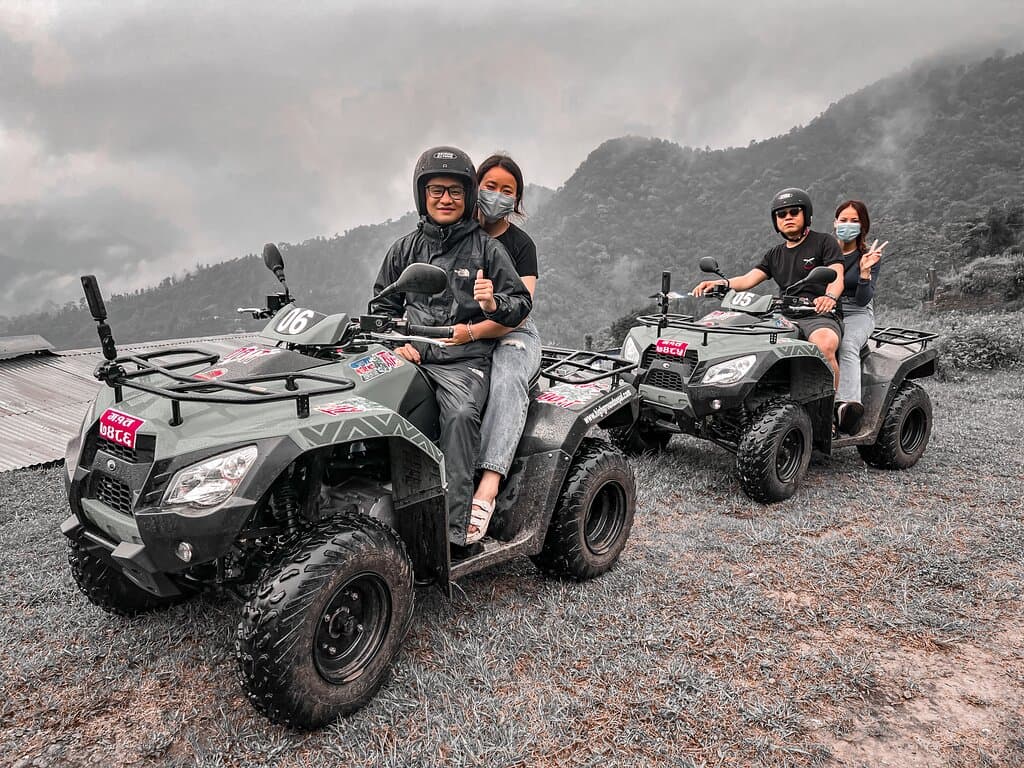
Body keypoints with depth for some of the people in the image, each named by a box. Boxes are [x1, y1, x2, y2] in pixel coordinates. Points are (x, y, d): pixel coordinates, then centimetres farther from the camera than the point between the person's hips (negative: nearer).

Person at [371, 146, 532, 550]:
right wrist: (396, 341, 5)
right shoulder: (405, 247, 17)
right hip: (412, 355, 3)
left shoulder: (487, 248, 8)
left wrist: (494, 304, -14)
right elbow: (382, 304, 23)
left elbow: (522, 303, 8)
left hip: (465, 360, -3)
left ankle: (452, 528, -30)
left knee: (461, 415, -33)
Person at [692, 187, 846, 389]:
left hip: (820, 316, -5)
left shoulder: (824, 242, 8)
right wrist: (722, 283, -12)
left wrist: (830, 297, -31)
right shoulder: (774, 255, 23)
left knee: (825, 346, -38)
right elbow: (748, 279, 9)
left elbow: (837, 277, -7)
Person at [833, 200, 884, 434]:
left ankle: (847, 404, -53)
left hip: (857, 314, -1)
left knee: (847, 346, -36)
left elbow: (862, 300, -4)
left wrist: (864, 271, -20)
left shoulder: (870, 256, 5)